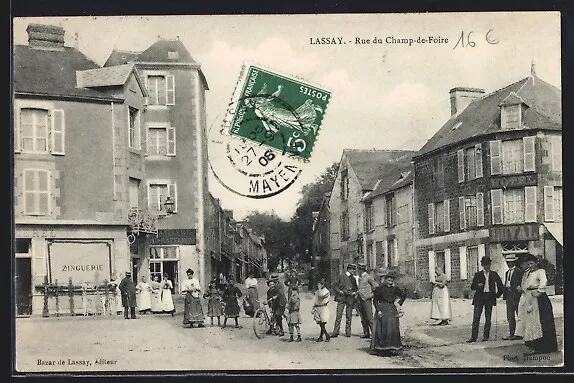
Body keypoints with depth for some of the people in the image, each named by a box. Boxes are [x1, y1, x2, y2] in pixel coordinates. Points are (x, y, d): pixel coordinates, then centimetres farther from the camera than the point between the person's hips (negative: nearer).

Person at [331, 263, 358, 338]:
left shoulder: (353, 279, 17)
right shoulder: (341, 277, 6)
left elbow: (356, 288, 24)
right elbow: (334, 285, 5)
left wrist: (355, 293, 4)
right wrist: (339, 291, -8)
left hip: (350, 299, 3)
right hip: (341, 298, -3)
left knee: (349, 316, 3)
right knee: (339, 315, -6)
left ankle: (348, 332, 9)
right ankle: (335, 332, -5)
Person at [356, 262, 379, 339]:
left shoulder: (368, 277, -8)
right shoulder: (359, 278, 15)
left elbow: (376, 286, -7)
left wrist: (371, 294, -7)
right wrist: (358, 293, 11)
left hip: (366, 299, -8)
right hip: (360, 299, 8)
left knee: (369, 317, -9)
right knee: (363, 318, 8)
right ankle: (366, 333, 13)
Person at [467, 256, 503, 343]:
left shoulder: (494, 274, 8)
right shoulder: (478, 275, 6)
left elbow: (500, 286, 15)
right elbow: (472, 287, 4)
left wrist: (497, 295, 9)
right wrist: (478, 285, -15)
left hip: (490, 297, 1)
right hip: (479, 298, -1)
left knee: (488, 318, 4)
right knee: (476, 317, -6)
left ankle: (486, 335, 13)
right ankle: (474, 336, -5)